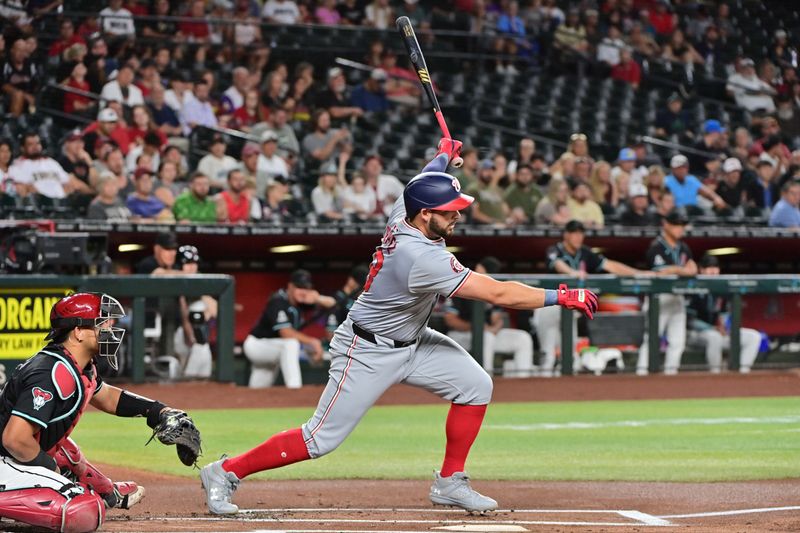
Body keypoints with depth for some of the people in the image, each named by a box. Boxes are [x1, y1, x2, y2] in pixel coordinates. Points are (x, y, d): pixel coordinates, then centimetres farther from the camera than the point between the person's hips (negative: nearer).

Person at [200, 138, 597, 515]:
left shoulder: (404, 211, -12)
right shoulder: (420, 258, -35)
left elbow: (426, 179, 16)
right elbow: (498, 294, -34)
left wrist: (445, 155, 35)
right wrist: (562, 297, -28)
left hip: (412, 341, 9)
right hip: (368, 353, -9)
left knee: (475, 385, -1)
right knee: (321, 440, -5)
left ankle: (450, 483, 11)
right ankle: (226, 472, 9)